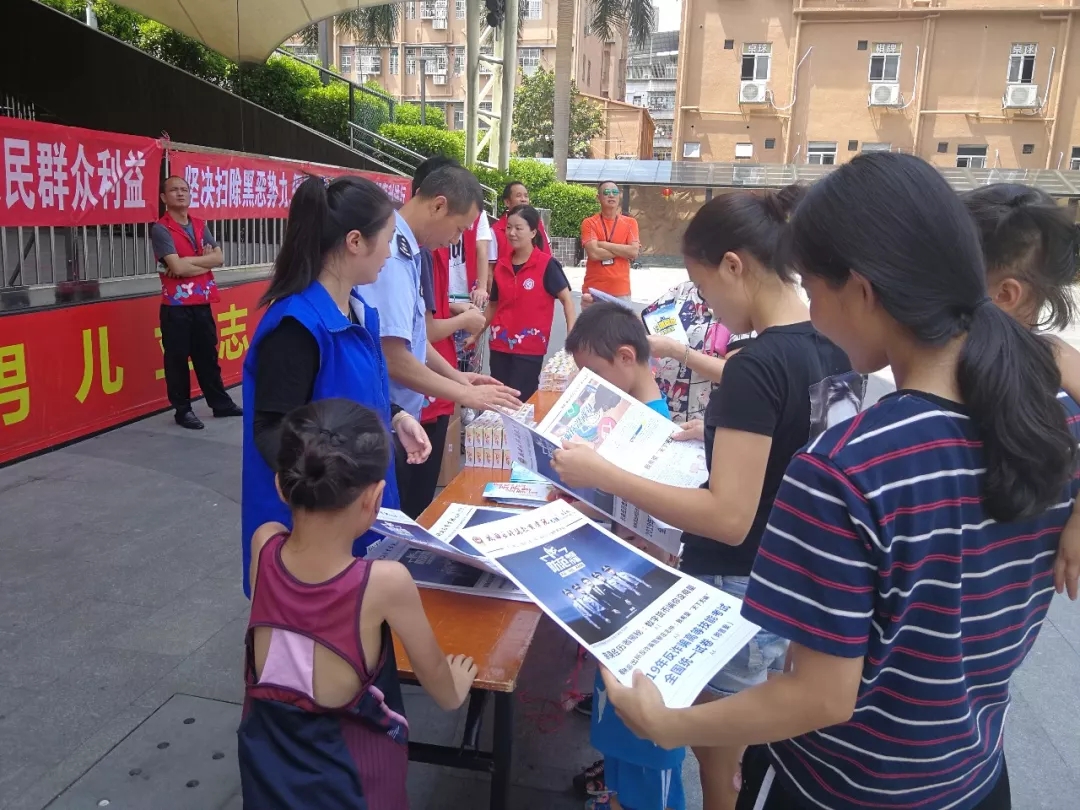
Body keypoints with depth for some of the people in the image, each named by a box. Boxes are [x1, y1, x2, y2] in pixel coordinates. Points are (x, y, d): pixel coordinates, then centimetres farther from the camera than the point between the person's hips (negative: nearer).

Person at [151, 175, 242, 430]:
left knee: (208, 356, 15)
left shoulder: (200, 225, 11)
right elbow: (177, 267, -19)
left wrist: (189, 262, -13)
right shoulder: (161, 229, -8)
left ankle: (220, 403, 25)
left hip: (202, 303, 6)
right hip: (176, 306, -5)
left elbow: (218, 258, -1)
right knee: (177, 359, 3)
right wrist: (204, 259, -7)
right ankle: (183, 410, 13)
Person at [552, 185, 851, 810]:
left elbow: (728, 518, -29)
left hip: (739, 595, -8)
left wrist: (601, 473, -26)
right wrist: (722, 430, 12)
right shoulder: (833, 346, 0)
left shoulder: (755, 365, -26)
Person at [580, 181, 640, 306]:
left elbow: (634, 252, -7)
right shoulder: (589, 223, 0)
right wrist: (623, 250, -7)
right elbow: (594, 253, -14)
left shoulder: (630, 223, 7)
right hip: (593, 290, -1)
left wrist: (604, 244, -9)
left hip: (621, 291, 2)